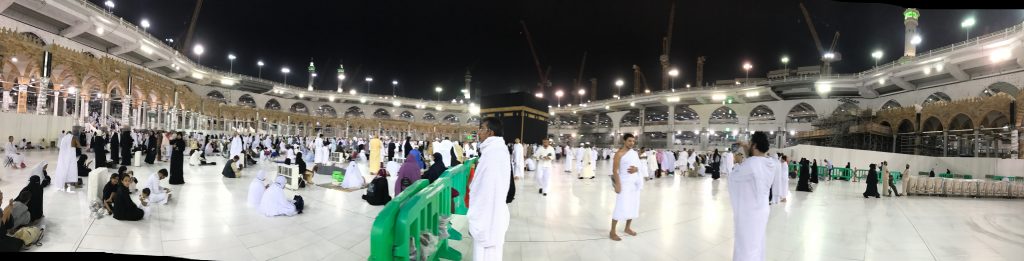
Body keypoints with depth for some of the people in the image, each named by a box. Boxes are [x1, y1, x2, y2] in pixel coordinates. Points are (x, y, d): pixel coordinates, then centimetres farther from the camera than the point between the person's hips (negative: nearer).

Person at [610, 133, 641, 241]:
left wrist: (636, 169, -9)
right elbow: (615, 170, -15)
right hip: (624, 183, -7)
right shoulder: (619, 154, -12)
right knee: (621, 207, -9)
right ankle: (612, 232, -2)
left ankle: (627, 228, 27)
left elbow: (639, 166, 15)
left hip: (635, 183, 7)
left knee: (633, 206, 12)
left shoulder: (635, 153, 9)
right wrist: (617, 185, -21)